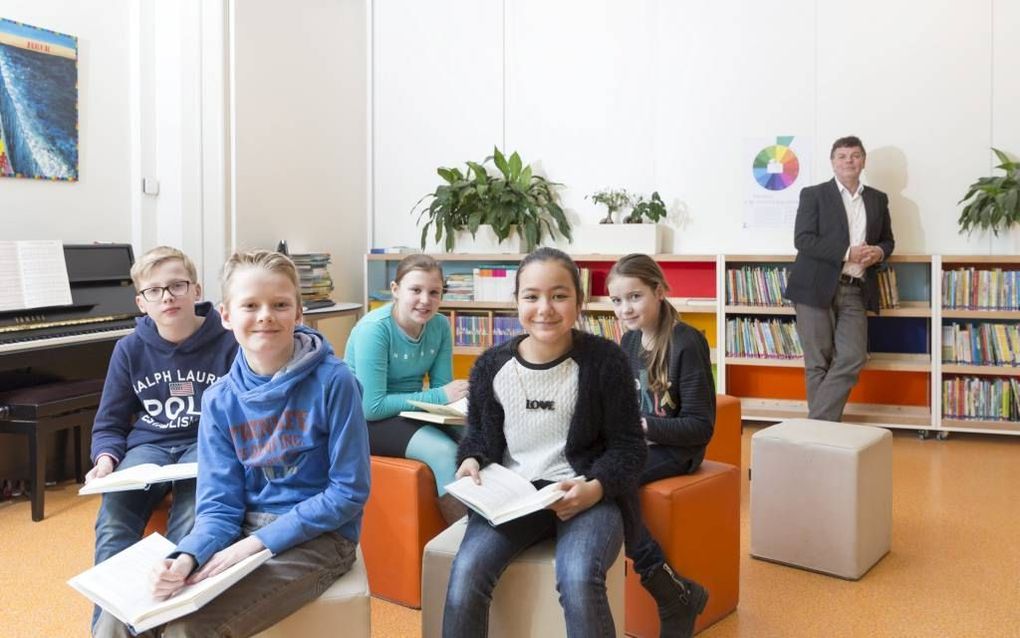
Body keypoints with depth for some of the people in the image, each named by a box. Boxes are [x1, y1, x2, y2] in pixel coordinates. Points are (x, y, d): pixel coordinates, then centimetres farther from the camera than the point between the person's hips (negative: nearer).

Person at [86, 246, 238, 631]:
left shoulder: (226, 343, -5)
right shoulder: (130, 349, 4)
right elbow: (109, 425, 13)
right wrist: (106, 459, -9)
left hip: (207, 442, -3)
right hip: (148, 444, 3)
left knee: (191, 521, -34)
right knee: (113, 519, -28)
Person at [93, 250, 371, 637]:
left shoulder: (333, 381, -15)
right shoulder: (219, 400, 0)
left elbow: (350, 492, -13)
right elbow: (220, 506, -2)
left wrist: (258, 543, -18)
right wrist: (187, 558, -23)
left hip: (318, 536, -4)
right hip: (246, 530, 5)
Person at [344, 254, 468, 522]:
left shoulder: (440, 325, -5)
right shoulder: (374, 329, -21)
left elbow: (441, 387, 0)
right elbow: (372, 407, -24)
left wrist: (456, 396, -24)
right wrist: (439, 397, -24)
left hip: (411, 412, 5)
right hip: (367, 421, -5)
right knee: (444, 451, -27)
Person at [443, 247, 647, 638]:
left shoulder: (604, 359, -7)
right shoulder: (491, 365, 2)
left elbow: (628, 446, -2)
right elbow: (478, 433, 17)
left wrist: (596, 488, -20)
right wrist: (472, 460, -6)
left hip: (585, 497, -2)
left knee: (579, 581, -32)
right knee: (467, 571, -25)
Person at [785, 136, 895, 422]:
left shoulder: (878, 199, 16)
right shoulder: (813, 195, 1)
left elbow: (888, 240, 22)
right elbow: (803, 240, -9)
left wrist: (878, 252, -3)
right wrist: (847, 252, -17)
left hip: (855, 291, 4)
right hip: (816, 288, -4)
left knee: (852, 359, -7)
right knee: (818, 363, 0)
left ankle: (817, 424, 2)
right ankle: (822, 425, 12)